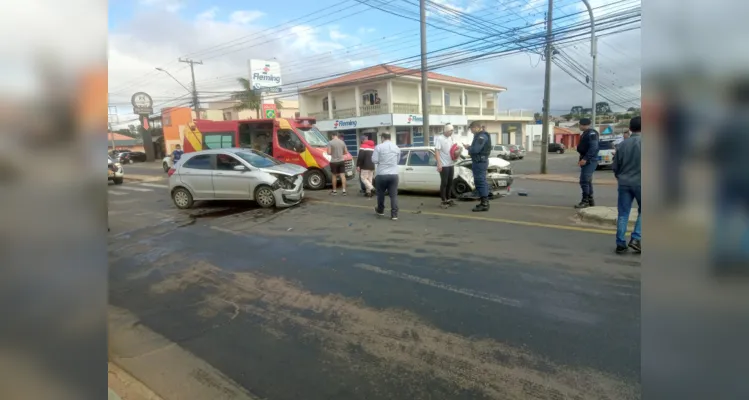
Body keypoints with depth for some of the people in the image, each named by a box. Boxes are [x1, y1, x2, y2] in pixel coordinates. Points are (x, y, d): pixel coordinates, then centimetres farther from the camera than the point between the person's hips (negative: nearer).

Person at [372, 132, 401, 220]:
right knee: (394, 195, 2)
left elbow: (374, 160, -8)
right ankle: (394, 215, -2)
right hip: (394, 174, 3)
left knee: (381, 193, 16)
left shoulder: (379, 147, -6)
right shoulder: (396, 147, 9)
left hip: (382, 174, -3)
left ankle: (380, 210, 33)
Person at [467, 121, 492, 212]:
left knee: (480, 182, -10)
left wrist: (469, 150, -5)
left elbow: (476, 149, -24)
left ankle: (484, 204, -9)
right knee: (480, 182, 14)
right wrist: (470, 148, 0)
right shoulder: (479, 136, 18)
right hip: (479, 161, 11)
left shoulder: (482, 136, -16)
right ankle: (484, 202, 20)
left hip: (480, 161, -11)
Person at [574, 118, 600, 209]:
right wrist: (581, 159, 15)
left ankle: (585, 201, -8)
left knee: (584, 181, -12)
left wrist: (585, 159, -25)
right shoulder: (585, 133, 18)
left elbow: (593, 147, -23)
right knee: (587, 181, 15)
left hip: (590, 161, -11)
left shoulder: (591, 133, -14)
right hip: (586, 160, 11)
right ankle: (590, 200, 22)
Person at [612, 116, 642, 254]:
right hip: (639, 182, -3)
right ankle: (636, 239, 2)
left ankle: (620, 244, 7)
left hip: (624, 183, 3)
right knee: (641, 212, 13)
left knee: (623, 214, 7)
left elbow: (615, 166, 9)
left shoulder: (622, 144, 4)